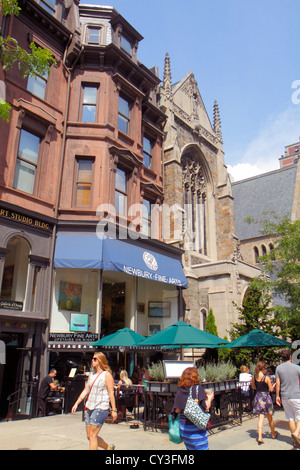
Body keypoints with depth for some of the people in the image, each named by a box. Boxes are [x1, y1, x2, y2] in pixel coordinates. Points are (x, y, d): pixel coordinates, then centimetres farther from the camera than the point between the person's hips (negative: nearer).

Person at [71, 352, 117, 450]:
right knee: (89, 436, 11)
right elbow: (85, 391, 17)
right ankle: (108, 447, 32)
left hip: (101, 408, -8)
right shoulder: (92, 375, 14)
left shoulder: (107, 375, -7)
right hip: (90, 408, 8)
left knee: (92, 435, -10)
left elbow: (111, 393, -9)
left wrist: (114, 410, -10)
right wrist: (76, 403, 9)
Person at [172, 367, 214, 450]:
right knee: (202, 447, 5)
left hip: (183, 425, 5)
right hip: (196, 425, -5)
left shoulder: (180, 390, 0)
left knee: (189, 447, 20)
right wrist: (209, 398, 6)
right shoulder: (198, 388, -13)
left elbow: (177, 410, 3)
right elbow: (206, 407, -12)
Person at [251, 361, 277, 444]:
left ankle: (260, 437, -10)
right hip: (266, 397, -3)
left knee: (260, 418, 3)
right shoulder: (266, 378, -15)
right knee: (270, 418, 17)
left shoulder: (254, 377, -2)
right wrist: (274, 384, 11)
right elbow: (271, 389, -8)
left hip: (258, 397, 3)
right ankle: (273, 434, 38)